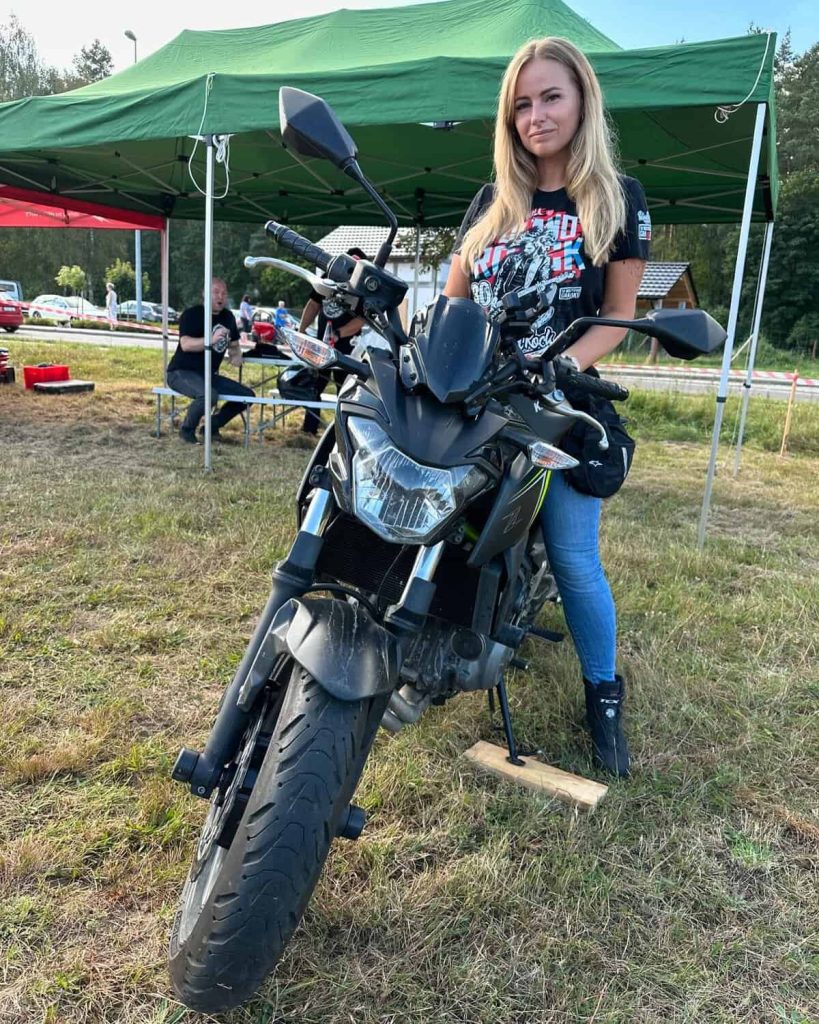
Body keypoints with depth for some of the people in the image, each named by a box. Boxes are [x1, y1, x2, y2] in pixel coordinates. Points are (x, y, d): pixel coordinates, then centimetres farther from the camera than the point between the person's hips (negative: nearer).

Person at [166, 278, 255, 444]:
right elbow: (185, 344, -26)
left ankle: (212, 426, 11)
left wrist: (236, 355, -3)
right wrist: (212, 340, -39)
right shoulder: (192, 314, -11)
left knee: (248, 395, -4)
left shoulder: (228, 317, 10)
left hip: (208, 375, 7)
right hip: (181, 372, -7)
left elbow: (234, 345, 21)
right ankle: (187, 430, -10)